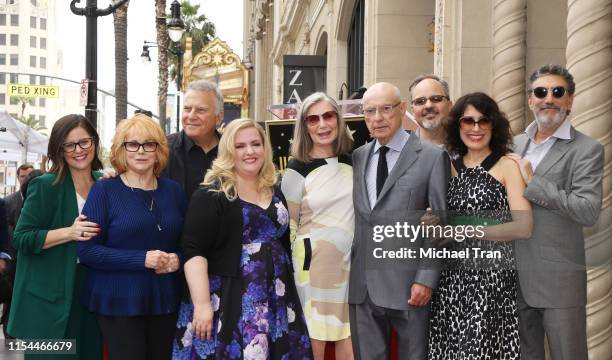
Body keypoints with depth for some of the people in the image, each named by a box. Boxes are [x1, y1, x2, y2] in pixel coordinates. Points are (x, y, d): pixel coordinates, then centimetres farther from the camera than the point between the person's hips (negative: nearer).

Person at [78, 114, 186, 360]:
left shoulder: (174, 190, 8)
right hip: (119, 303, -4)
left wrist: (178, 259, -9)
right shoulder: (104, 190, -4)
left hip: (165, 301, 4)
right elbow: (87, 251, -11)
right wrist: (142, 259, -20)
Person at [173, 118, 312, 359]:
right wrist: (202, 303, -20)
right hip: (228, 298, -6)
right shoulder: (212, 194, -7)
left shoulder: (275, 193, 12)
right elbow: (194, 251, -14)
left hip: (275, 299, 6)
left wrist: (288, 291, 18)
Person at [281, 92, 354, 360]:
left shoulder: (354, 161, 7)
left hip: (353, 262, 3)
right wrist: (289, 270, 1)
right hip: (314, 263, -3)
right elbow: (287, 226, 1)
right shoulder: (297, 169, -3)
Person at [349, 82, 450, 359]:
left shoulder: (432, 157, -3)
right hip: (361, 285, 4)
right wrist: (345, 272, 8)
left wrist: (426, 279, -11)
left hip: (408, 285, -4)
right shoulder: (357, 157, 11)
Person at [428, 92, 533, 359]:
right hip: (451, 277, 4)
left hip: (491, 276, -4)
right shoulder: (450, 166, 12)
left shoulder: (507, 165, 0)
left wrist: (465, 231, -12)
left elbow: (523, 227, -9)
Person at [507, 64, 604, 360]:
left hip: (558, 280, -5)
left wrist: (532, 182, -18)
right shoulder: (515, 144, 11)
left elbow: (589, 211, -19)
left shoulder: (586, 150, -8)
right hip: (515, 277, 5)